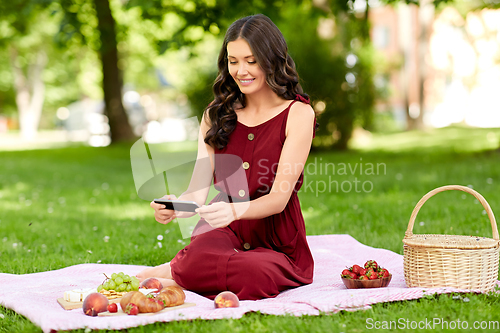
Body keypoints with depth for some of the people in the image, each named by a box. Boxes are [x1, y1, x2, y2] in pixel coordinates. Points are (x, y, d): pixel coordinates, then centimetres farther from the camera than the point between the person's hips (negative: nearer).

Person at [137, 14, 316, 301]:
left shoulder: (298, 113, -5)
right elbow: (198, 192, 0)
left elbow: (279, 197, -14)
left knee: (258, 276, -37)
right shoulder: (216, 115, 8)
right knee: (201, 256, -37)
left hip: (276, 243, -1)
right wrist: (175, 208, -24)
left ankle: (174, 272, -13)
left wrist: (235, 210, -35)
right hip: (226, 233, 1)